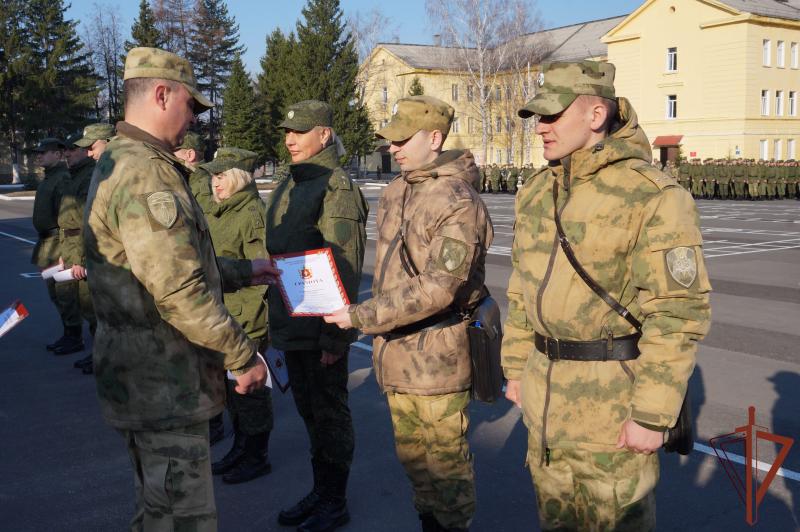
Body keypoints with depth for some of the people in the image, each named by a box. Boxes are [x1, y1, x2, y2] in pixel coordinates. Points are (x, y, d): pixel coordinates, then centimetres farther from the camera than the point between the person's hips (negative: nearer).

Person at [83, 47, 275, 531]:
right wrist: (243, 356, -17)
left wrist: (245, 271, 20)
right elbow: (180, 293, -27)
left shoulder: (121, 163, 13)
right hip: (165, 384, -11)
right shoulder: (145, 173, -21)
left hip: (145, 378, 11)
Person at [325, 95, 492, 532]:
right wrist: (378, 331, 19)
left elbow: (439, 286, -26)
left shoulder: (458, 202, -18)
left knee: (445, 459, 7)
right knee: (411, 453, 20)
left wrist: (361, 317, -24)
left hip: (437, 353, -8)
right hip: (395, 349, 8)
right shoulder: (394, 192, 9)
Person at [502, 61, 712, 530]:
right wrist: (516, 366, 15)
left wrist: (653, 415, -19)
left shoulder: (653, 196, -17)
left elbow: (680, 313, -19)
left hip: (613, 397, -7)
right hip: (545, 395, 7)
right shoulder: (537, 193, 7)